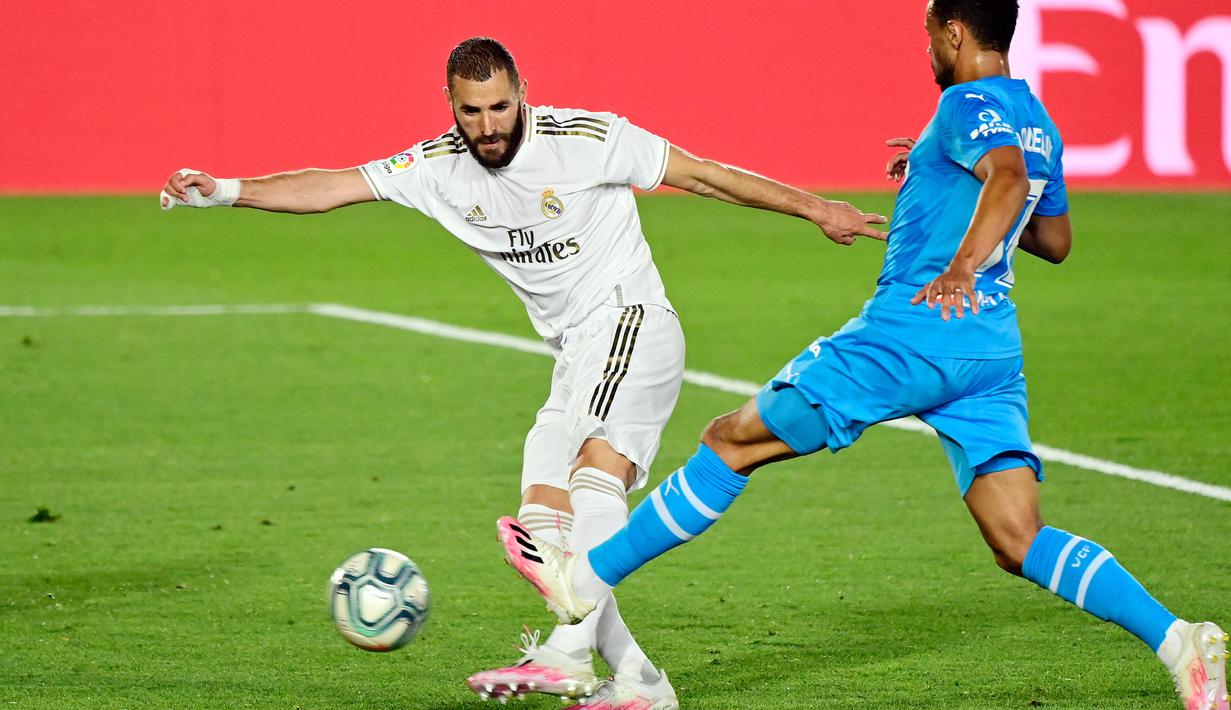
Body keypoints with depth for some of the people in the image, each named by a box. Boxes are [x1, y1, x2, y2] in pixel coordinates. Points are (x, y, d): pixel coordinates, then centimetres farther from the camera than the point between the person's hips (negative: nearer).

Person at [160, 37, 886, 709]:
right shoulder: (439, 167, 2)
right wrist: (225, 191, -12)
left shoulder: (587, 138, -12)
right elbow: (330, 188, -1)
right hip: (577, 353, 7)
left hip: (630, 322, -7)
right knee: (542, 529, 0)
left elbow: (704, 174, -5)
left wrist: (814, 208, -3)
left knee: (597, 464, -29)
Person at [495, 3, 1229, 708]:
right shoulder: (1038, 124, 20)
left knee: (733, 442, 6)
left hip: (911, 331, -8)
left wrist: (961, 270, -41)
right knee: (1021, 543, -1)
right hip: (994, 355, 8)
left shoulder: (969, 105, -6)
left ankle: (585, 579, 13)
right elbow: (1055, 239, 33)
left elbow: (1008, 179, -27)